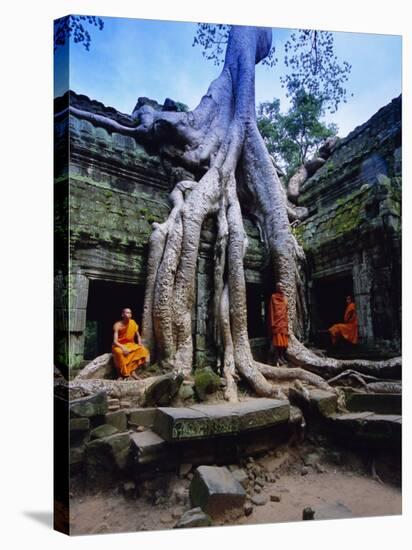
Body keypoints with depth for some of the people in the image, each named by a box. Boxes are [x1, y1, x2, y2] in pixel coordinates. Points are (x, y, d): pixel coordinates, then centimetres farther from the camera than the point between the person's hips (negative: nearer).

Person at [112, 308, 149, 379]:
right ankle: (125, 373, -27)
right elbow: (115, 341, -20)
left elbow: (138, 336, 9)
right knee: (120, 352, -38)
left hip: (130, 345, 4)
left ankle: (132, 371, -24)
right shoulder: (117, 325, -13)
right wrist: (123, 347, -36)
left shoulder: (133, 324, -1)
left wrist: (140, 344, -11)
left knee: (142, 350, -23)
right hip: (119, 346, -4)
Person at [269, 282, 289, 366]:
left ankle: (282, 357, 15)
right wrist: (272, 323, -13)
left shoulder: (285, 298, 15)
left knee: (284, 340, 7)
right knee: (277, 339, -5)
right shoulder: (273, 297, -4)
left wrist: (286, 323, 12)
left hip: (283, 322, 7)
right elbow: (271, 310, -8)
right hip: (277, 322, -7)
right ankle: (277, 358, -1)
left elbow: (286, 311, 17)